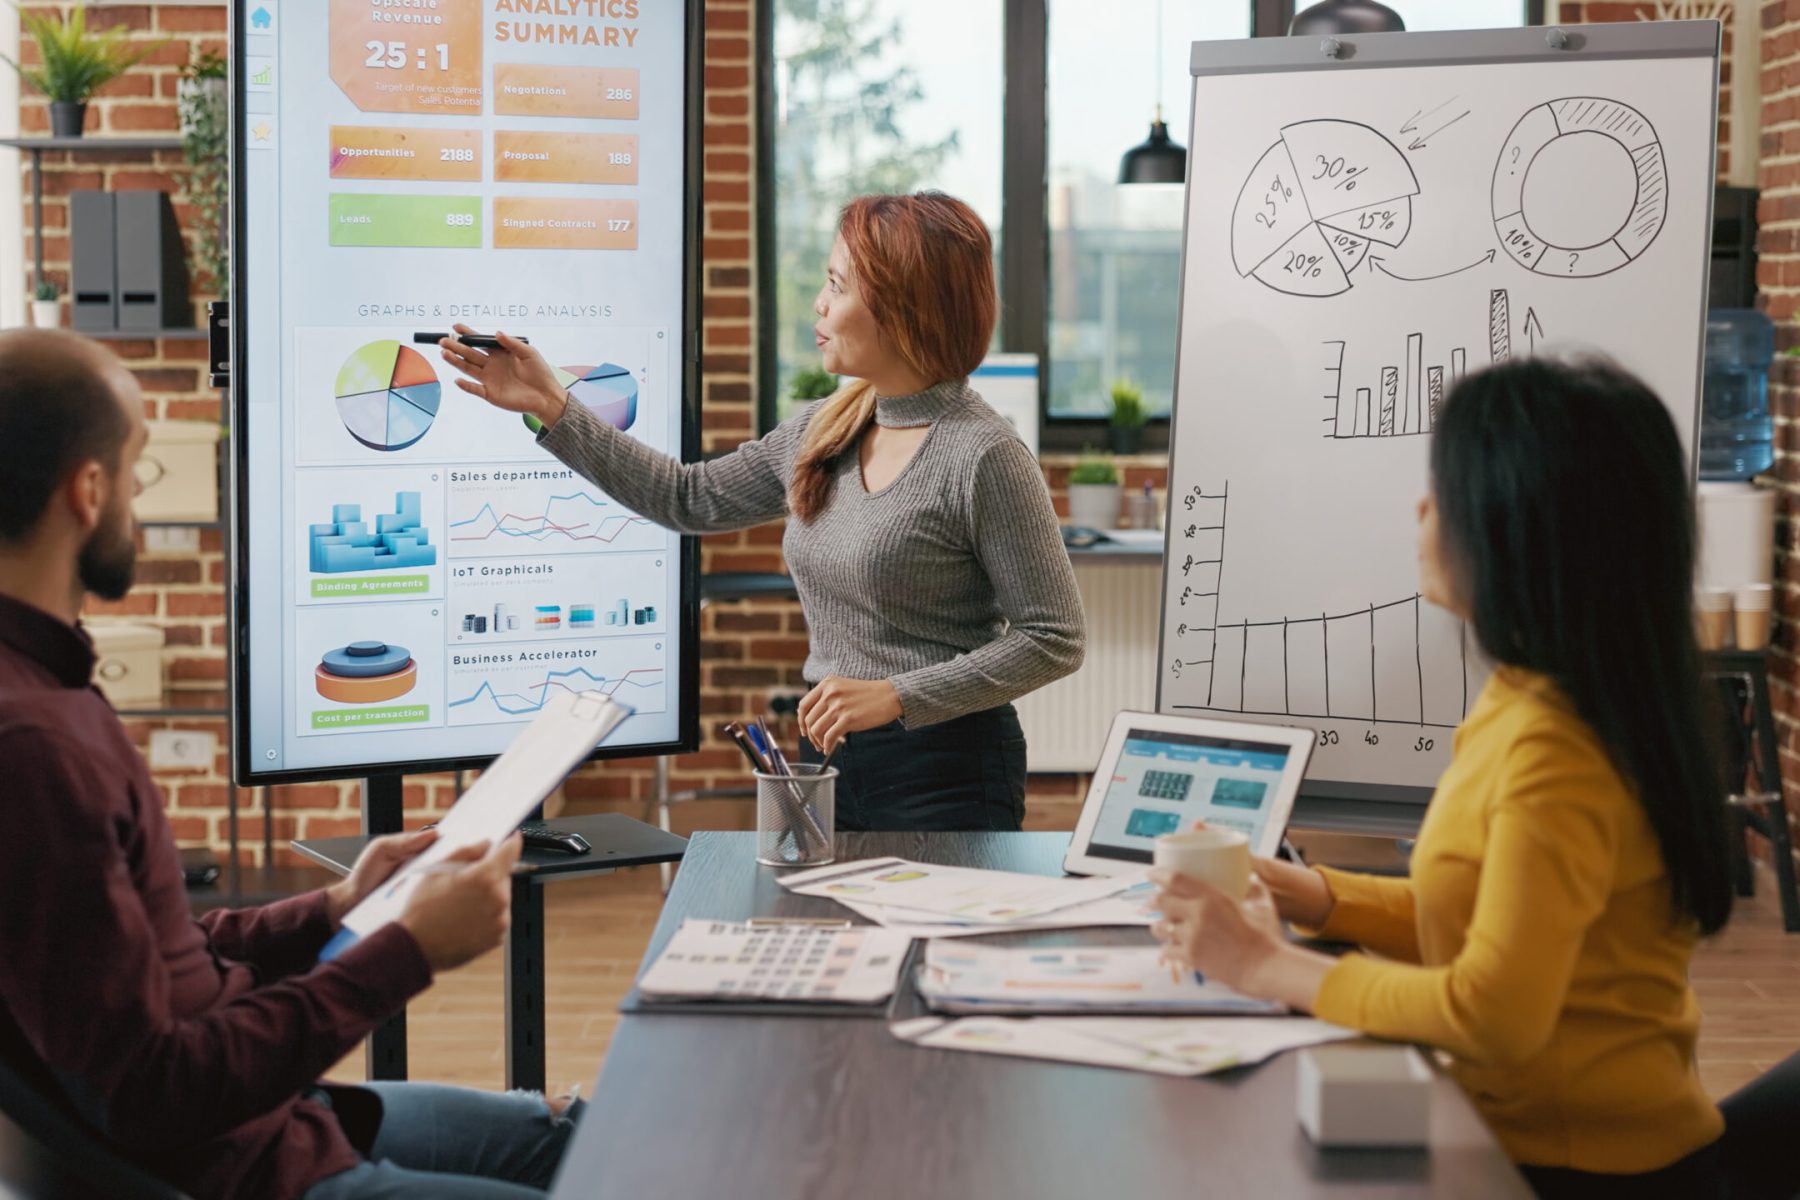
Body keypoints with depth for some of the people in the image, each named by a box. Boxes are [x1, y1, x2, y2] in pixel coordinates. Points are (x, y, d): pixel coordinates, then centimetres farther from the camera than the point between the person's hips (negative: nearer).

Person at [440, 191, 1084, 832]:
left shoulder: (984, 456, -16)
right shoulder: (824, 433, 6)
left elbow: (1055, 639, -15)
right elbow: (689, 497, 16)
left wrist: (893, 696, -22)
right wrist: (552, 408, 12)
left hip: (945, 774, -7)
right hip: (827, 757, 7)